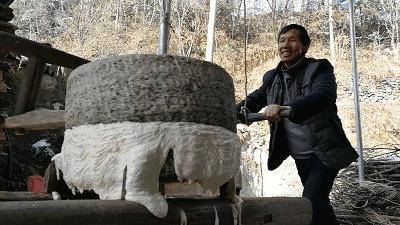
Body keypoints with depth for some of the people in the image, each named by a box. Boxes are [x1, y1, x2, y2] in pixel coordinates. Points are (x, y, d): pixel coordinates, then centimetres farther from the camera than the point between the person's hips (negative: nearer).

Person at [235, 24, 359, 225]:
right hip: (300, 156, 6)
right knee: (317, 203, 17)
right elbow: (253, 101, 12)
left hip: (325, 153, -6)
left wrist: (285, 109, -47)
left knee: (311, 202, -21)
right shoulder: (272, 78, 8)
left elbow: (324, 95, -30)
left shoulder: (319, 69, -11)